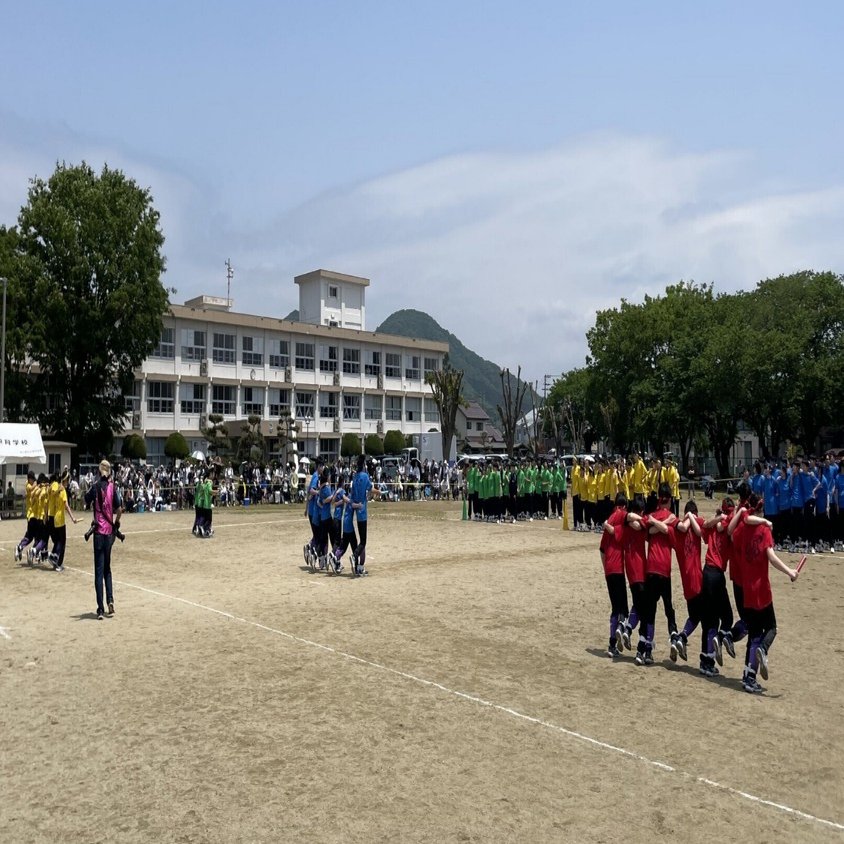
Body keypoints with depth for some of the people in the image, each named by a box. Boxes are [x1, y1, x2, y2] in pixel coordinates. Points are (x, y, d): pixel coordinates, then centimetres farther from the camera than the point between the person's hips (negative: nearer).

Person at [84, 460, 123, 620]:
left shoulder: (95, 487, -4)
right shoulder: (113, 487, -2)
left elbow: (86, 502, 11)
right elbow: (119, 509, -7)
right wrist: (116, 522, 8)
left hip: (98, 531, -2)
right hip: (109, 531, 2)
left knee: (99, 571, -1)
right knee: (107, 568, 19)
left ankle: (101, 609, -4)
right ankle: (110, 600, 6)